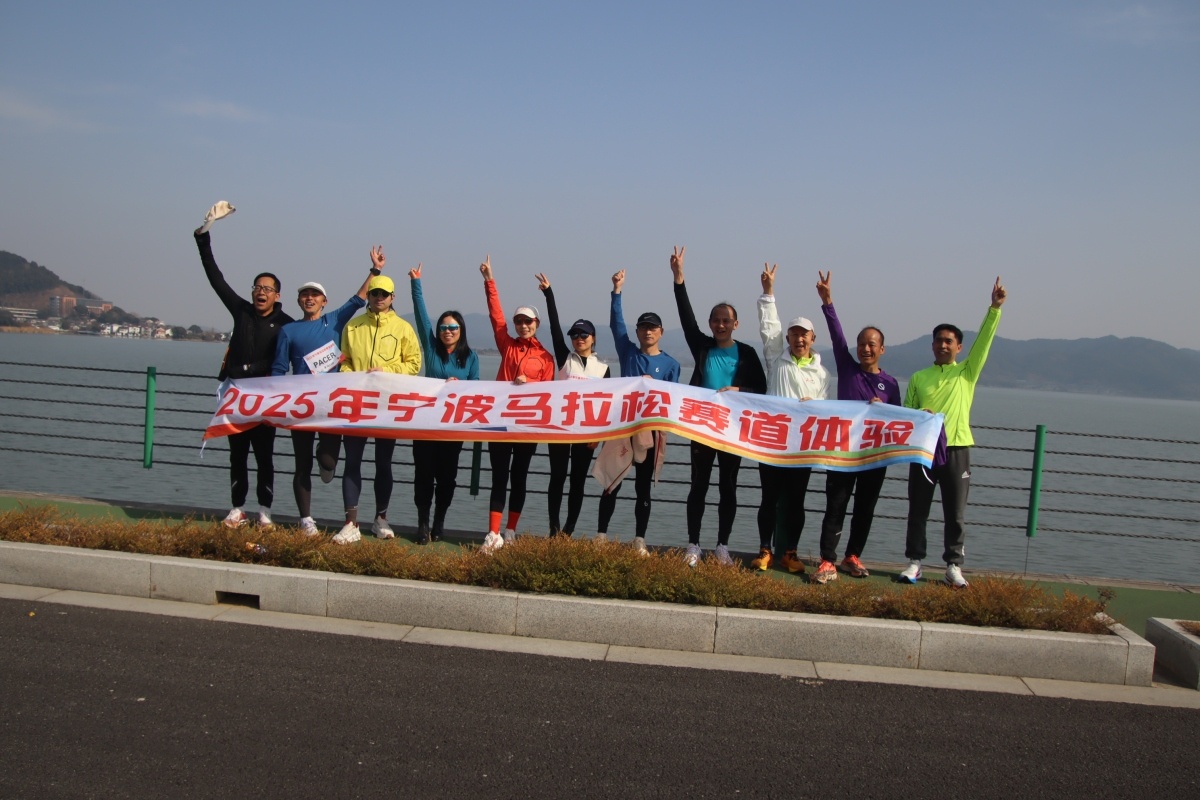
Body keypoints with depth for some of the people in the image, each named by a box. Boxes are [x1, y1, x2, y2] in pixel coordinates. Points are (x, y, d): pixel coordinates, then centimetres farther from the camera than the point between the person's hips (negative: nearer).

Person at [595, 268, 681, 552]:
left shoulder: (670, 364, 4)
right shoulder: (628, 352, 6)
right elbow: (615, 323, -2)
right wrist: (617, 291, -11)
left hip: (651, 430, 0)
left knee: (643, 489, 6)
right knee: (612, 485, 1)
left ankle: (639, 542, 10)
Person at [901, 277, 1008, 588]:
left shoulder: (967, 373, 7)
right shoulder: (918, 378, 11)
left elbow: (984, 340, -4)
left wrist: (995, 308, -14)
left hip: (956, 450, -1)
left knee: (956, 514, 2)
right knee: (918, 511, 5)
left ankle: (953, 566, 10)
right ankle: (914, 562, 14)